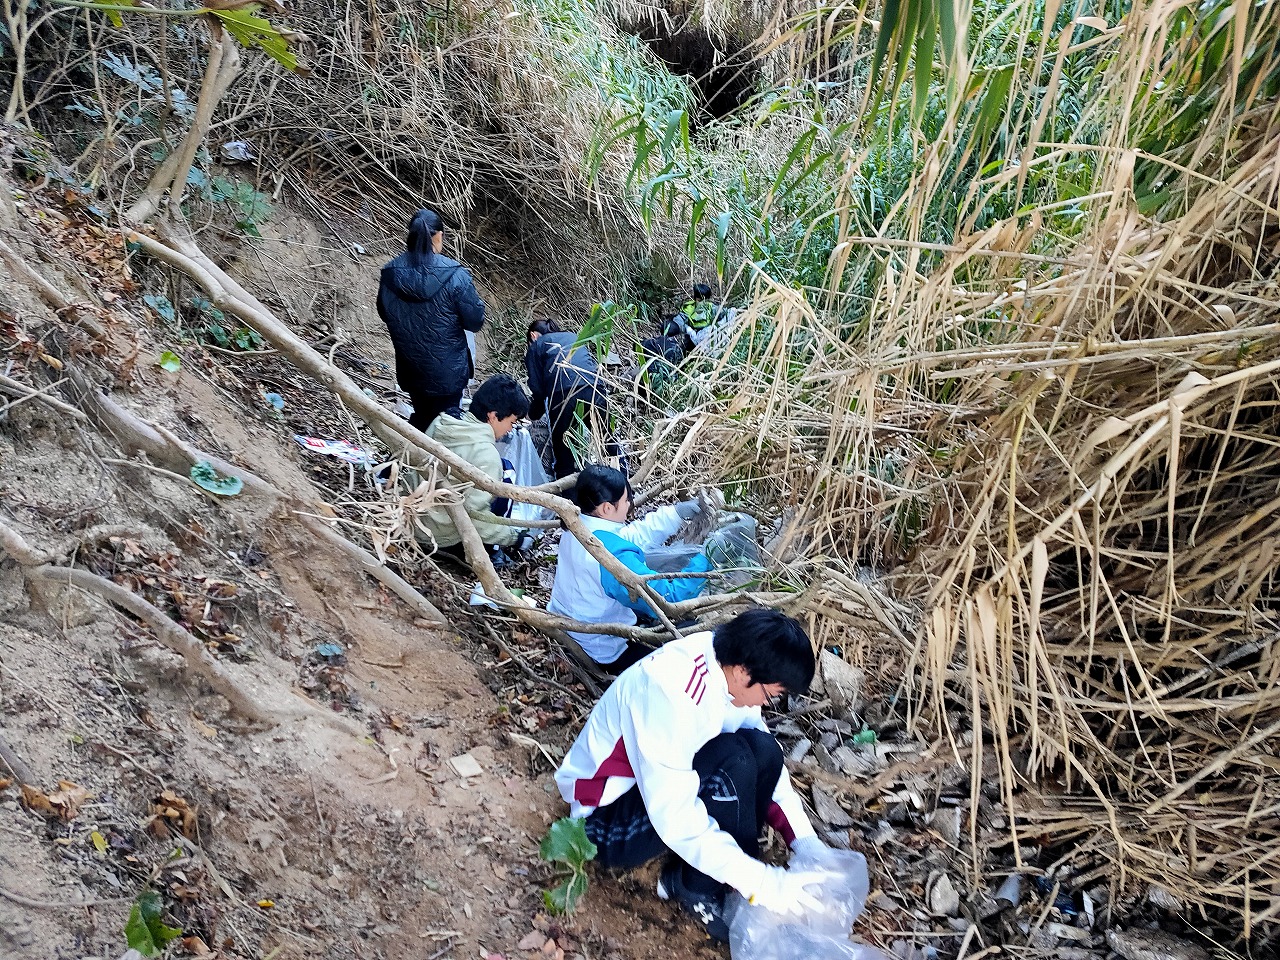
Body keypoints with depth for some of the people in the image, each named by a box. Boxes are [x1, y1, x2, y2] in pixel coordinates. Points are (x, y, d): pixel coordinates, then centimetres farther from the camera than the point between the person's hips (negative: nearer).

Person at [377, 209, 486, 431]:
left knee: (421, 418, 23)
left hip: (410, 368, 4)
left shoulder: (390, 273, -8)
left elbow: (384, 314, 7)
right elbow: (475, 322, -14)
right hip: (447, 371, -4)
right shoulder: (455, 276, -21)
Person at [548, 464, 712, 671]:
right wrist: (705, 559, -22)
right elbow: (669, 599, -31)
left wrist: (677, 513, 2)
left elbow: (631, 536, 4)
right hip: (601, 652, -9)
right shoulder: (614, 559, -36)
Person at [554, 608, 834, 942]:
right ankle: (698, 889, -6)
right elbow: (674, 818, -34)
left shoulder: (725, 665, -10)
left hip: (660, 780, 8)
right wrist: (762, 882, -32)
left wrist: (805, 840, -10)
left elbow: (768, 762, 0)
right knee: (734, 763, -28)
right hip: (607, 819, -8)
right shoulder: (669, 692, -34)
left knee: (764, 750, -14)